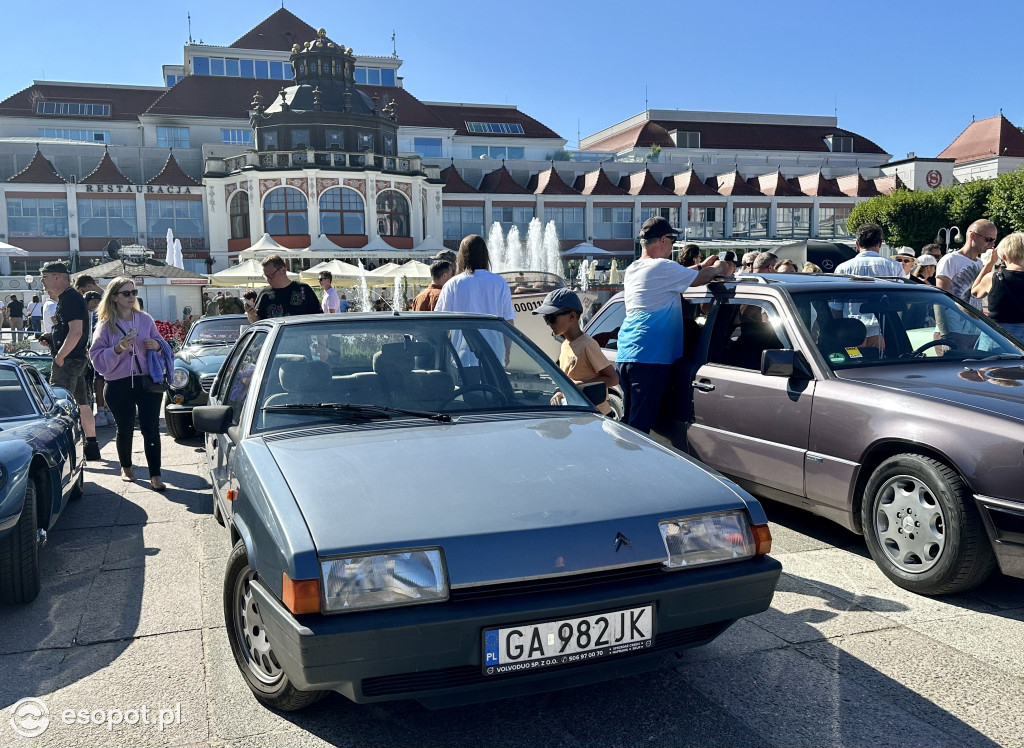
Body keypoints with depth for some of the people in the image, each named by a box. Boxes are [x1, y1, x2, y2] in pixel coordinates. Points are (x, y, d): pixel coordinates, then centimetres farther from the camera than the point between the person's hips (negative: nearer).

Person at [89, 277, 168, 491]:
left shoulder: (145, 319, 5)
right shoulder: (105, 326, -1)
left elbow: (160, 342, 17)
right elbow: (97, 359, -5)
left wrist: (157, 345, -6)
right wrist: (118, 349, -20)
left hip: (148, 381, 1)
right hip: (119, 385, -1)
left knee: (151, 428, -4)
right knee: (125, 429, 12)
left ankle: (155, 475, -2)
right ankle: (126, 467, 35)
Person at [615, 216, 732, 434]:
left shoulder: (632, 269, 16)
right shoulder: (662, 267, -11)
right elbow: (699, 279, 1)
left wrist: (703, 266, 32)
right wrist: (718, 269, 21)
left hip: (624, 357, 9)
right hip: (650, 358, -9)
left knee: (629, 420, 14)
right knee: (640, 425, -8)